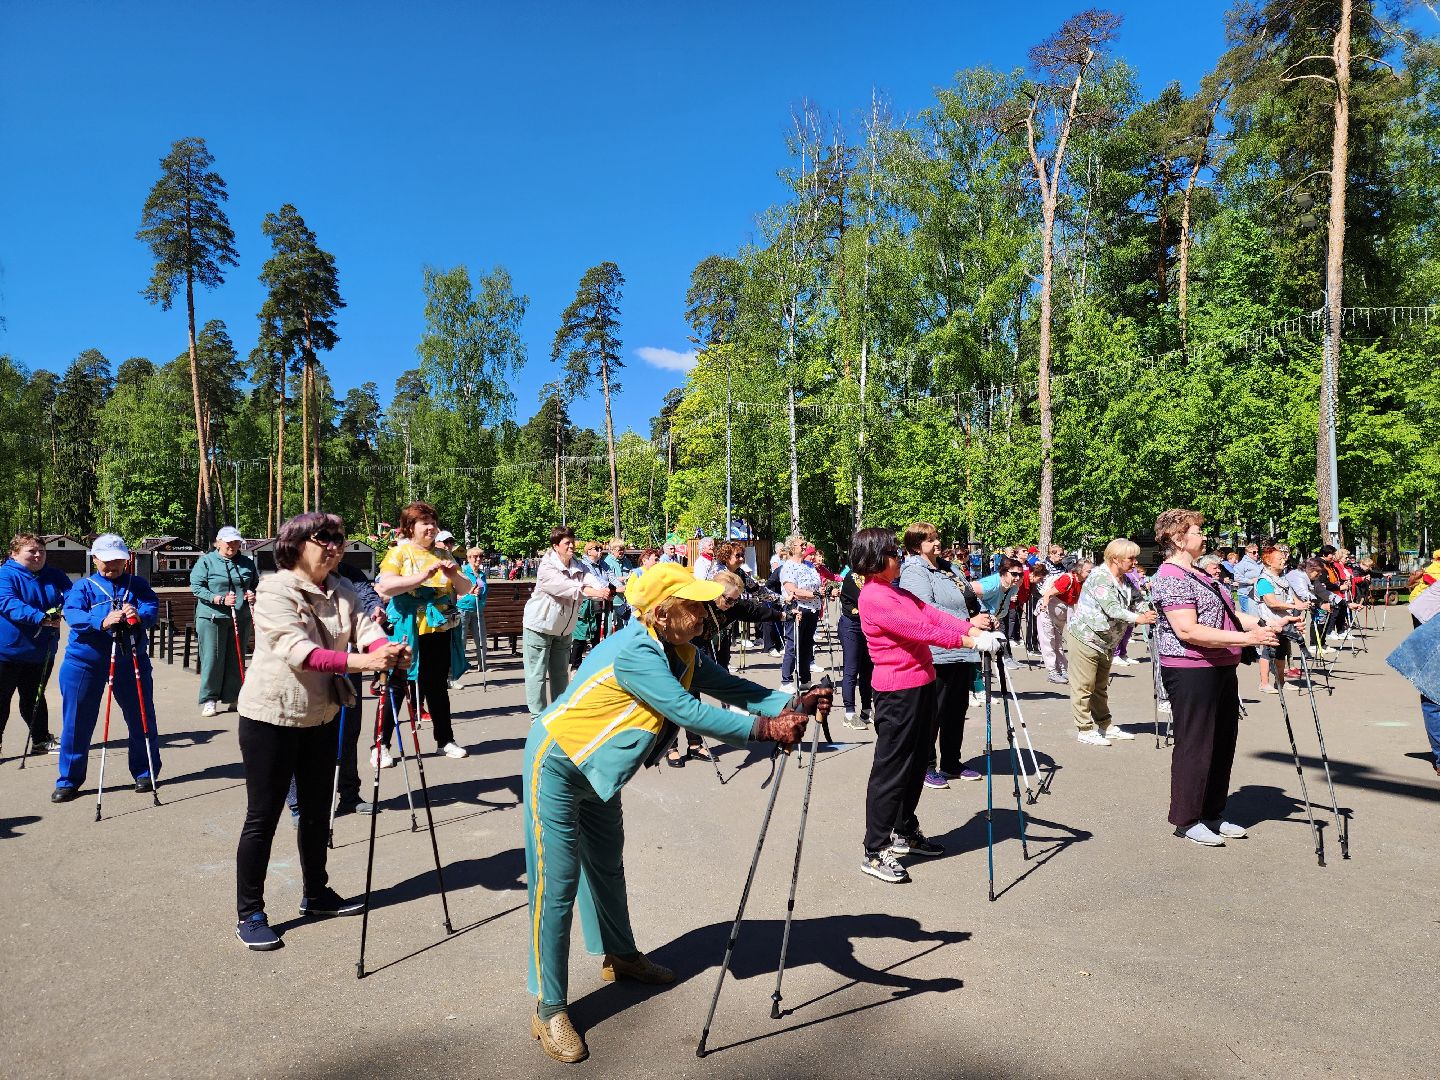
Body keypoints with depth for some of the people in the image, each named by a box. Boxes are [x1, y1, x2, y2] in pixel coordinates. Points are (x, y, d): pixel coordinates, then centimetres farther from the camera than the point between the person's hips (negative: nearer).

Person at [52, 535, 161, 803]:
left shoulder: (138, 585, 7)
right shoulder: (83, 587, 5)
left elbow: (152, 609, -10)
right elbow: (72, 614, -14)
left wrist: (139, 616, -33)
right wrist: (102, 622, -33)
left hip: (130, 661, 1)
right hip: (85, 662, 0)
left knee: (141, 718, 6)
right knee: (78, 722, 5)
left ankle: (145, 773, 22)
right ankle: (69, 780, 19)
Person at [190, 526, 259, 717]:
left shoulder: (247, 563, 12)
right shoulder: (206, 561, 0)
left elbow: (257, 584, 23)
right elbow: (196, 587, -8)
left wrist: (253, 595, 0)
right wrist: (220, 599, -19)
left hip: (241, 619, 4)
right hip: (212, 619, -4)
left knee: (236, 660, 8)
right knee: (212, 659, -3)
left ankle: (233, 697, 18)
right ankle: (209, 700, 6)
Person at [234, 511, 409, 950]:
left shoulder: (342, 590, 4)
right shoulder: (275, 591, -17)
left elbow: (365, 626, -11)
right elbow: (298, 650, -31)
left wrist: (389, 649, -34)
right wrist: (359, 661, -43)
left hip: (321, 715, 7)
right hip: (271, 716, -7)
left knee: (317, 811, 17)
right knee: (262, 817, 2)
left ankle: (315, 894, 33)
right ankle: (249, 915, 15)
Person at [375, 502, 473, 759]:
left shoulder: (443, 554, 12)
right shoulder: (399, 552, -3)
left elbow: (466, 589, 13)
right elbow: (385, 586, -18)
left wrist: (454, 575, -9)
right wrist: (424, 576, -24)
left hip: (440, 631, 5)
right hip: (408, 631, -4)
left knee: (438, 687, 13)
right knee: (396, 688, 1)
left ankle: (445, 740, 22)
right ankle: (381, 744, 10)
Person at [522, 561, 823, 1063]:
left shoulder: (682, 653, -5)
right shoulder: (633, 652, -33)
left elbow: (731, 687, -8)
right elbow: (691, 713, -37)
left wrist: (791, 704, -21)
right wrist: (766, 729, -37)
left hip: (599, 770, 9)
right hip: (556, 765, -9)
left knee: (606, 866, 23)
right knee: (555, 886, -4)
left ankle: (619, 956, 43)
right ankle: (548, 1009, 8)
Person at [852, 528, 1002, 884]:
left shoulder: (897, 592, 14)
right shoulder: (873, 597, -16)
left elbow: (933, 615, 6)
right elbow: (920, 628, -22)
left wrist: (976, 630, -7)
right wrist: (969, 641, -21)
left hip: (922, 685, 10)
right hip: (897, 691, -10)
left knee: (917, 764, 18)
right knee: (891, 769, -4)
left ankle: (905, 833, 32)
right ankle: (875, 852, 4)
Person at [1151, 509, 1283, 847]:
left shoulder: (1199, 575, 18)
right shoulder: (1171, 577, -16)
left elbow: (1227, 614, 19)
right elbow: (1188, 631, -25)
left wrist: (1269, 625, 5)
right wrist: (1248, 638, -25)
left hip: (1221, 668, 10)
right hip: (1190, 670, -10)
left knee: (1223, 742, 15)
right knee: (1195, 744, -2)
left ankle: (1212, 813, 28)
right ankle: (1187, 820, 11)